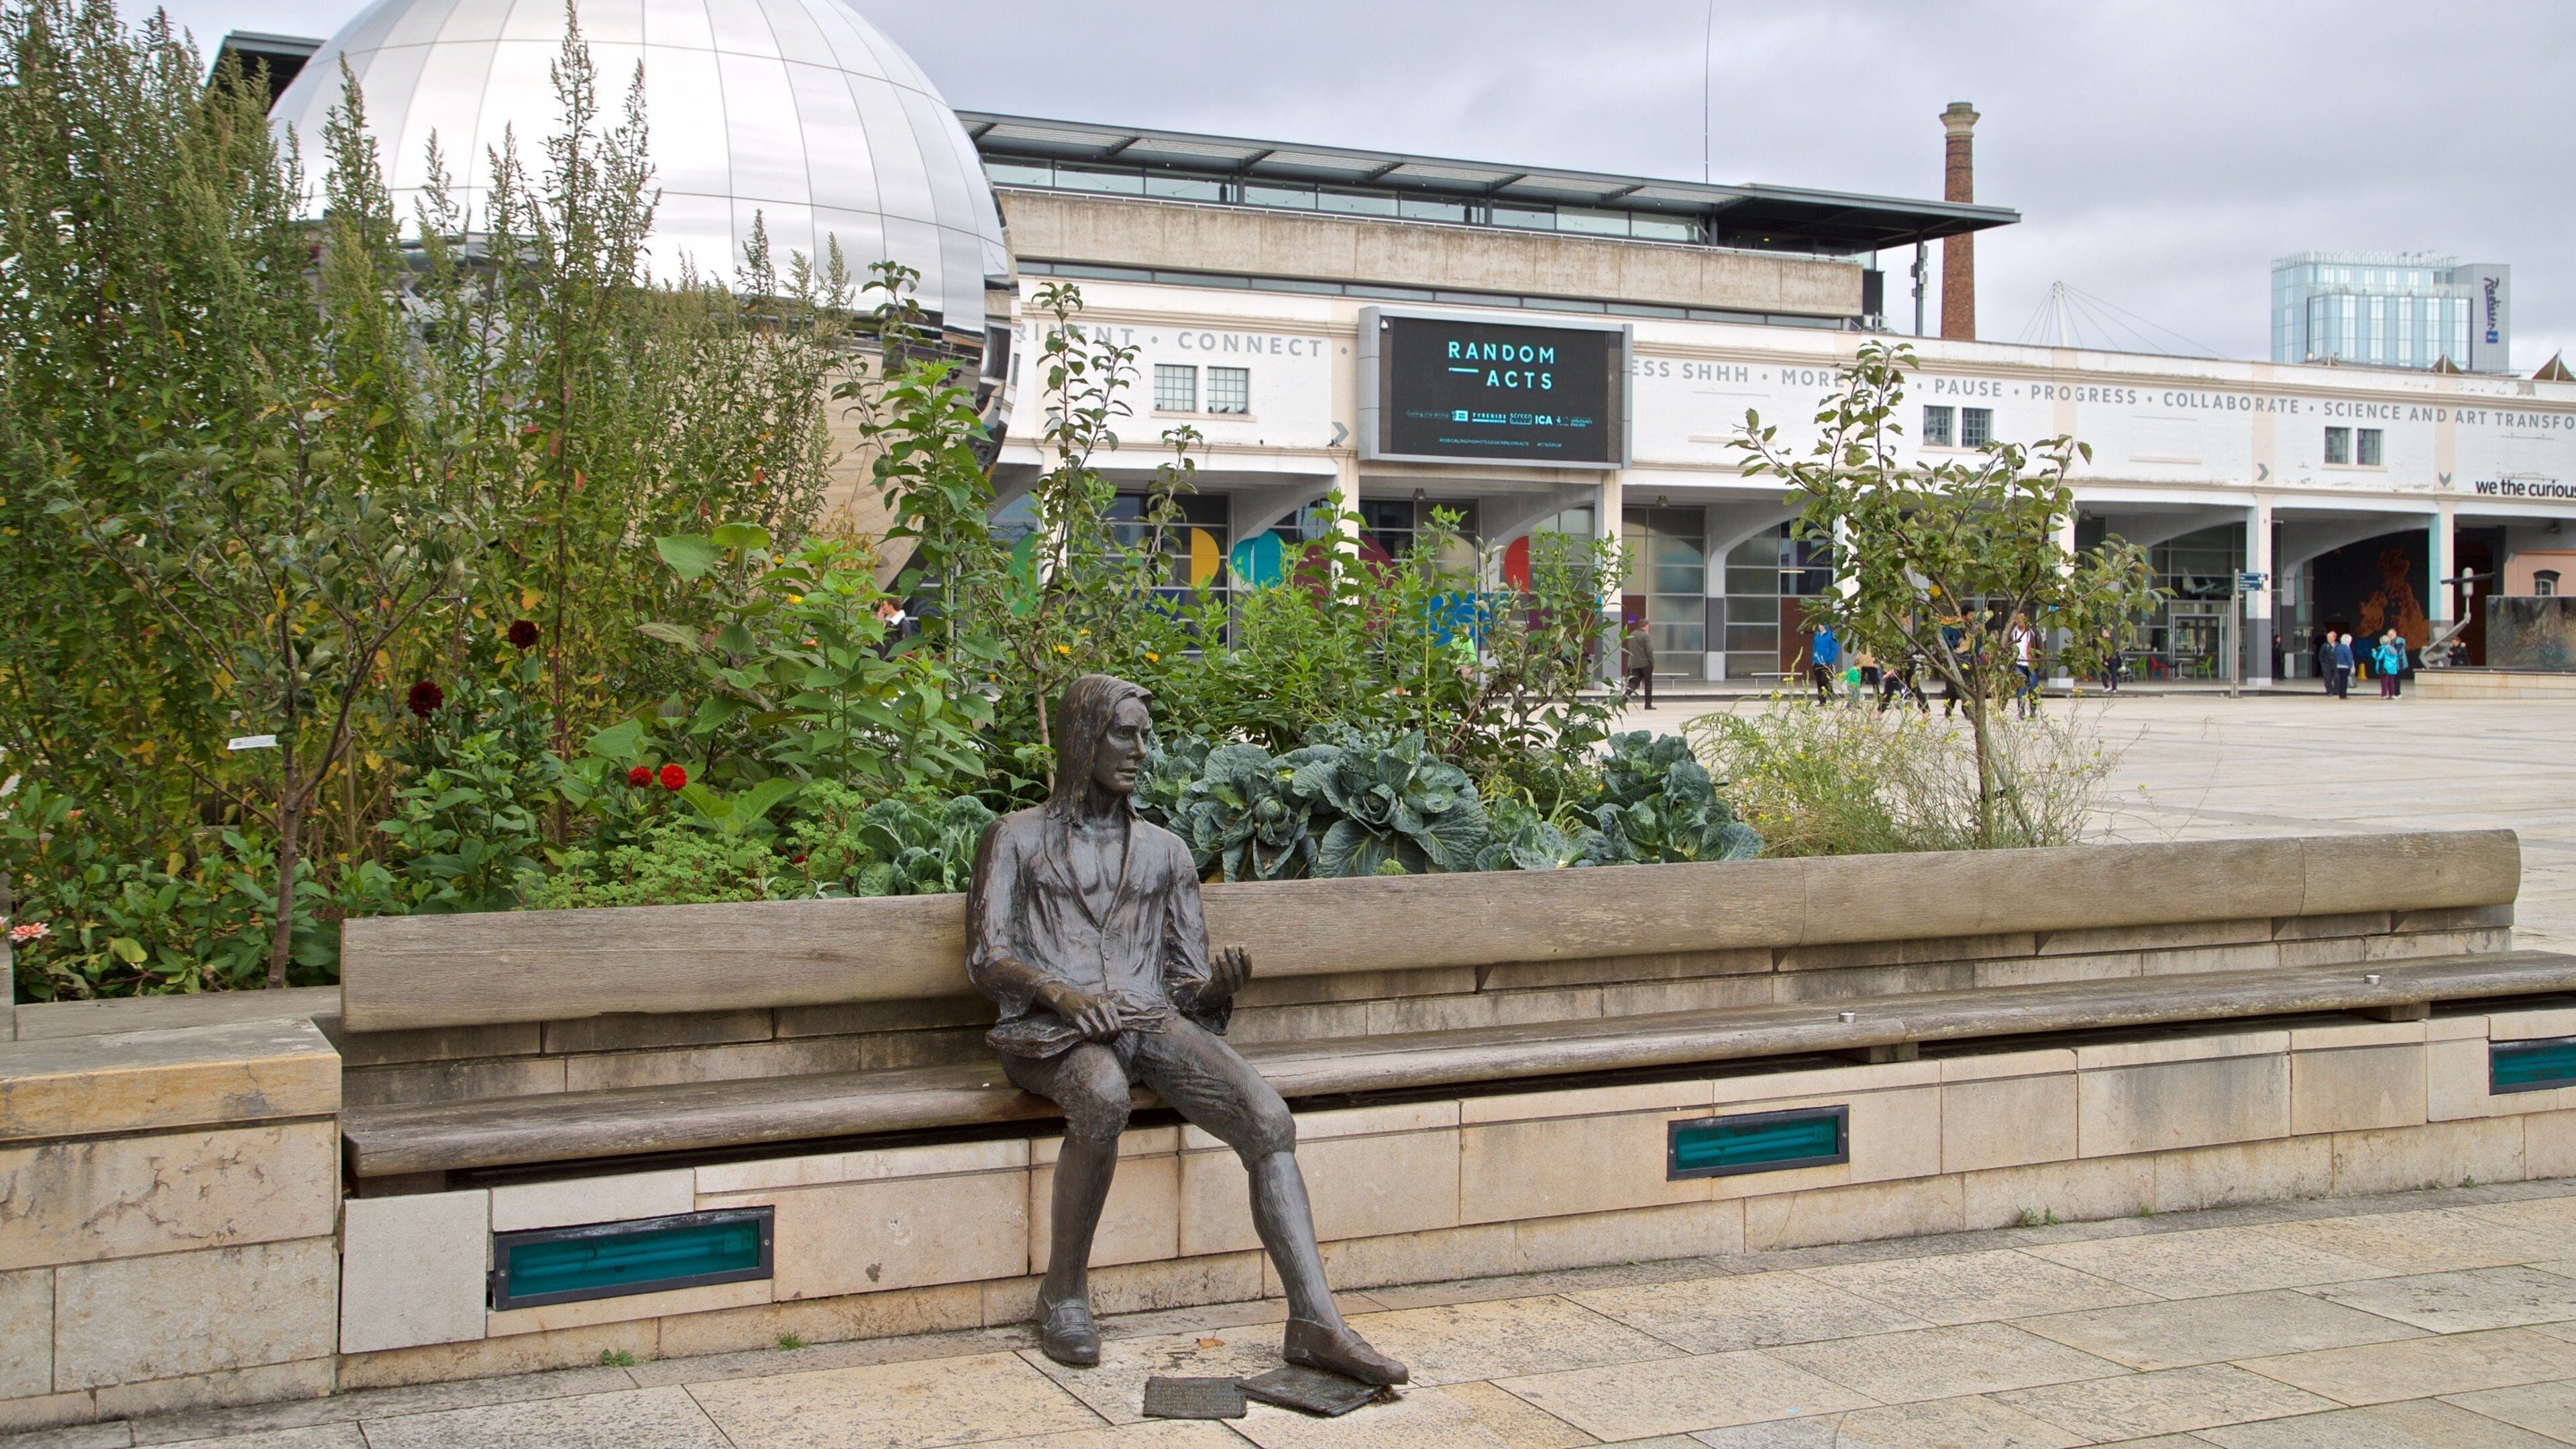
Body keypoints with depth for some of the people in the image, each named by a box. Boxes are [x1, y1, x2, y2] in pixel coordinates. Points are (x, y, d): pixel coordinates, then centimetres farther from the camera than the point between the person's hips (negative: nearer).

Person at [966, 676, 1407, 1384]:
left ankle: (1317, 1324, -30)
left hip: (1153, 1020, 4)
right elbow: (986, 959, 3)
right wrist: (1061, 991, -19)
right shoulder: (1017, 837, 15)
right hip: (1051, 1031, -3)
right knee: (1103, 1097, -40)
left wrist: (1218, 983, -7)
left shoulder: (1164, 851, 25)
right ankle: (1064, 1293, -19)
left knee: (1270, 1118, -25)